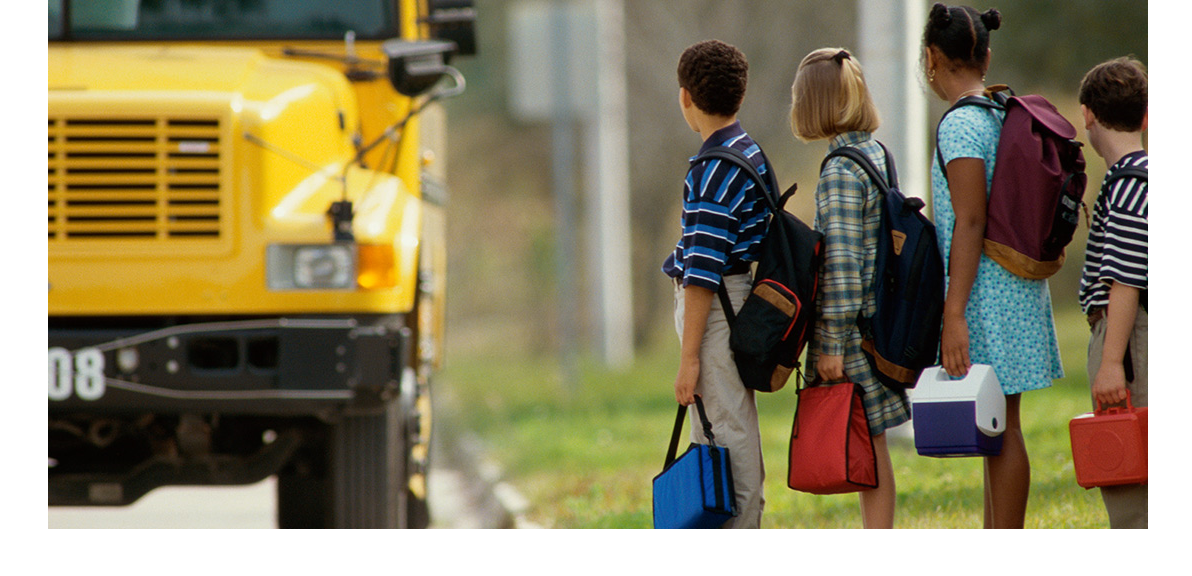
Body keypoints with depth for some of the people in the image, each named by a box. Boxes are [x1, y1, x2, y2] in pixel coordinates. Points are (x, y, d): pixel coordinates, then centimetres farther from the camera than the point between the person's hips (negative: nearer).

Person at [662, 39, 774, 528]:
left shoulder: (713, 171, -17)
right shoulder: (752, 154, 13)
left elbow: (703, 272, -20)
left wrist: (689, 357, -19)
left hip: (716, 307, -10)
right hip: (741, 297, 10)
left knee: (728, 443, -7)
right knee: (730, 445, 15)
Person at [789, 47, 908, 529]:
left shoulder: (840, 173, -16)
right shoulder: (877, 155, 10)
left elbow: (842, 264, -20)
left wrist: (832, 344, -18)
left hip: (850, 329, -8)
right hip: (878, 322, 8)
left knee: (866, 449, -4)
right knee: (871, 447, 14)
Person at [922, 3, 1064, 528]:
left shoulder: (961, 125, -14)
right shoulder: (1009, 116, 13)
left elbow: (970, 223, -19)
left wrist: (954, 314, -21)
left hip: (986, 289, -9)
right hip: (1019, 285, 9)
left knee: (999, 428, -7)